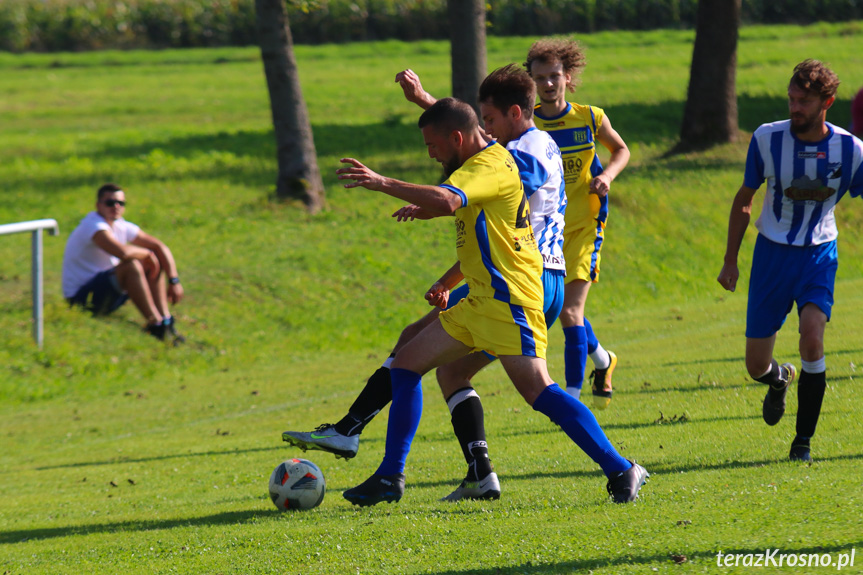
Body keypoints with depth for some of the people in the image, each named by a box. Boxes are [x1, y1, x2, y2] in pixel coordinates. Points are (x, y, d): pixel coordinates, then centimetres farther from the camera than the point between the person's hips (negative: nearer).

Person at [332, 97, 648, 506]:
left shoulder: (491, 165, -15)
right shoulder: (481, 163, 17)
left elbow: (446, 200, -33)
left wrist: (382, 184, -31)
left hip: (508, 300, -10)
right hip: (480, 303, 10)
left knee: (538, 392, -18)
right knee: (406, 365, 10)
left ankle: (620, 471, -14)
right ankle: (390, 479, 13)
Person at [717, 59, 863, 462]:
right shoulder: (766, 139, -11)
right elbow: (744, 200, 4)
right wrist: (730, 261, 5)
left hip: (818, 252, -1)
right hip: (772, 251, 1)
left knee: (812, 335, -27)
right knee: (756, 367, 2)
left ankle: (803, 440, -11)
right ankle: (779, 379, 43)